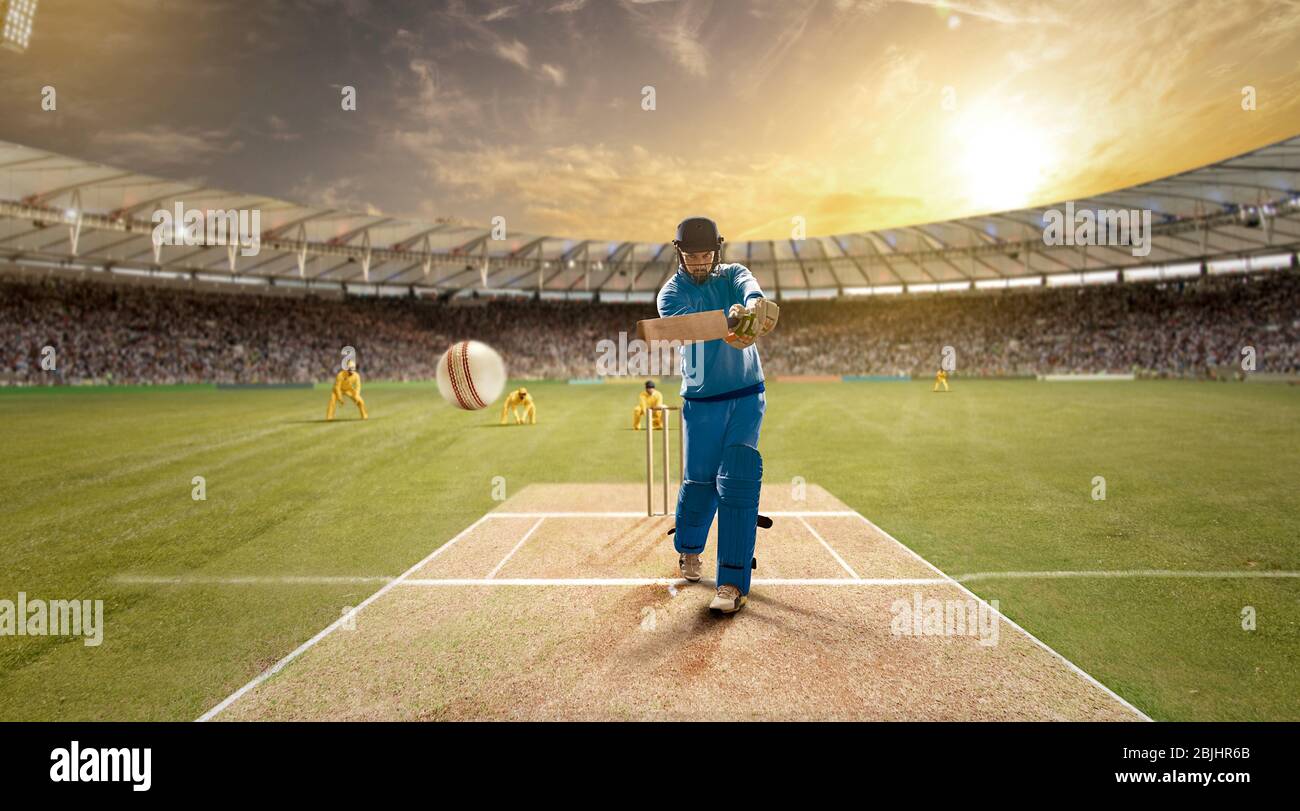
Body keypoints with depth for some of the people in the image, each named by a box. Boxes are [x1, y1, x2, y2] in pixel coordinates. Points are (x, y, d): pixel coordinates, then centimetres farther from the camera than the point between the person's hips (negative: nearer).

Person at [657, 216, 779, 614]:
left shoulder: (732, 275, 2)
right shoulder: (671, 293, -3)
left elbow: (750, 288, -24)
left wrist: (754, 305, -50)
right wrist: (727, 328, -48)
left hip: (747, 396, 0)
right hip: (701, 403, 0)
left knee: (738, 479, -11)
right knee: (699, 481, -1)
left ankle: (733, 582, -7)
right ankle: (688, 549, 31)